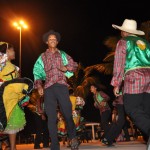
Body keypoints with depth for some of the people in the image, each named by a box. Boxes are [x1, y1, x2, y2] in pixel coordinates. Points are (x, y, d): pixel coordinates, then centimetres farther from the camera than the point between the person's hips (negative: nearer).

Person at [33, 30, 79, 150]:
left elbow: (74, 65, 15)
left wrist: (66, 68, -6)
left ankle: (73, 137, 19)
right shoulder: (42, 57, 17)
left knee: (68, 114, -6)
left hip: (62, 86, -1)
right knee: (51, 118, -2)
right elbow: (37, 72, 8)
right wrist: (39, 86, -8)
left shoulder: (63, 55, 17)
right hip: (48, 88, 1)